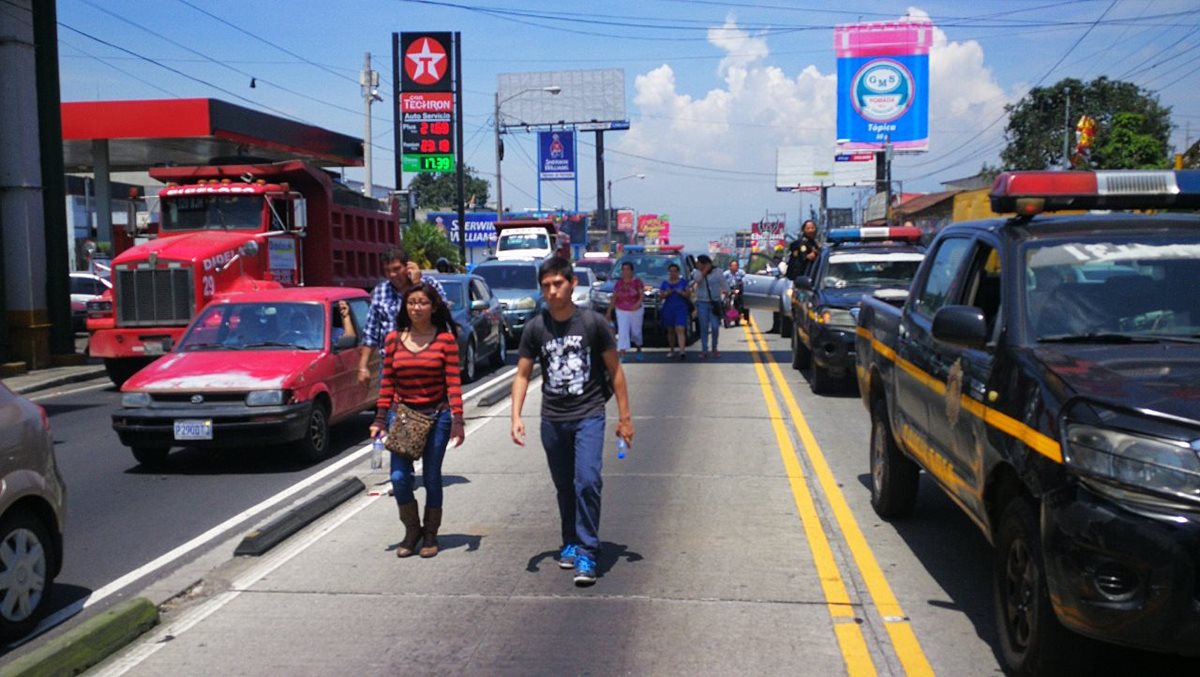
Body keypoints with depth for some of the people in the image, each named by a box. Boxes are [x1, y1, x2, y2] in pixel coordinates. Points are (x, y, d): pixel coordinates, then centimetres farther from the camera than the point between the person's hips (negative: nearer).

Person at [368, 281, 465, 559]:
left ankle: (430, 535, 24)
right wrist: (380, 418, 3)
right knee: (399, 477, -4)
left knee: (431, 477, 6)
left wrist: (457, 419, -12)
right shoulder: (394, 339, 4)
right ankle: (412, 531, 19)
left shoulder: (445, 339, -4)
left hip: (436, 416, -2)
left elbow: (453, 382, -7)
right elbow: (387, 382, 6)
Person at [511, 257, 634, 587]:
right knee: (564, 488, 14)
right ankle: (570, 543, 32)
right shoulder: (535, 328, 0)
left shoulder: (592, 322, -6)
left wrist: (624, 416, 0)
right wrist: (516, 417, -8)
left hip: (588, 415, -3)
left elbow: (614, 370, 0)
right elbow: (522, 375, 4)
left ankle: (586, 554, -7)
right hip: (552, 419, 3)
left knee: (587, 482, -16)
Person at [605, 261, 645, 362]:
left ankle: (639, 350, 37)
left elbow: (641, 294, -12)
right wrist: (609, 311, 8)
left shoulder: (637, 282, -4)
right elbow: (614, 298, 9)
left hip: (636, 311, -1)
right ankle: (622, 355, -16)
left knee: (636, 332, 10)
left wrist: (639, 302, -33)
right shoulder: (618, 283, 5)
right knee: (622, 332, -11)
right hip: (622, 311, 1)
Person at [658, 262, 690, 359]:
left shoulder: (683, 282, 6)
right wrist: (666, 293, -12)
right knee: (670, 330, 8)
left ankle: (682, 351, -23)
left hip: (681, 309, -3)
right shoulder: (665, 283, 10)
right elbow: (661, 295, 9)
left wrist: (681, 292, -16)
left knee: (680, 330, -14)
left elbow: (688, 294, 4)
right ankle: (672, 350, 18)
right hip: (668, 309, 3)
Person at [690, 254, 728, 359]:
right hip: (702, 303, 2)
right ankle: (704, 350, 7)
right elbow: (697, 279, -20)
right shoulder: (697, 273, 3)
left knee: (715, 327, -5)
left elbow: (725, 287, 4)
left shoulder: (717, 273, -2)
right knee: (704, 327, 2)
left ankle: (714, 348, 15)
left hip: (715, 303, -2)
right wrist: (706, 270, -16)